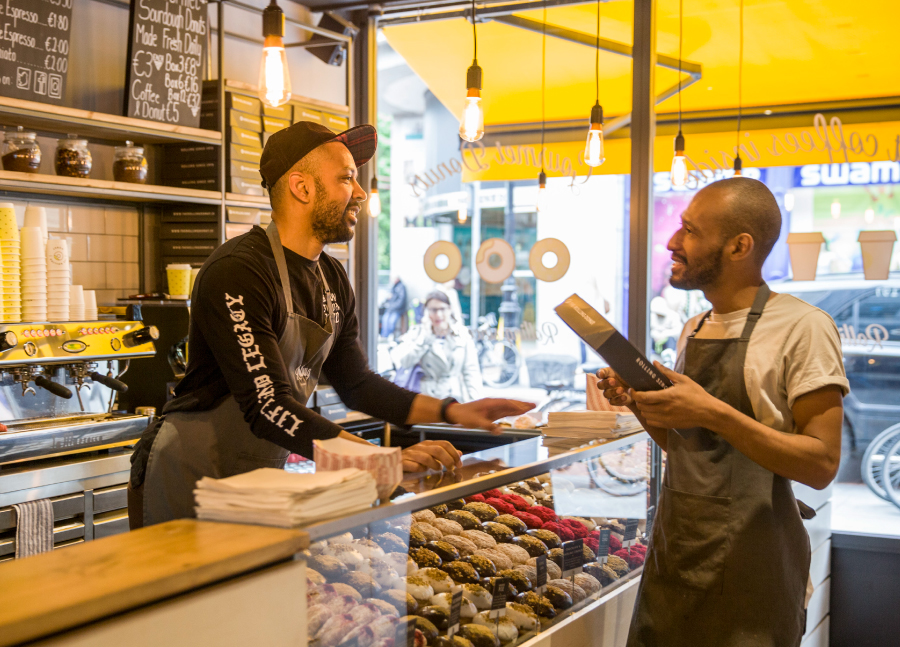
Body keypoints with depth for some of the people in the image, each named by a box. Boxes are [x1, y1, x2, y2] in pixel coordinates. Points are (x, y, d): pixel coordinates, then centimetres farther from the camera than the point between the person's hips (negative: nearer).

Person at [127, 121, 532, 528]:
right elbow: (270, 407, -29)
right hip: (191, 478, -8)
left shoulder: (332, 280, 6)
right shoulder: (237, 273, -22)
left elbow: (355, 384, 14)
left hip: (262, 479, 8)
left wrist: (452, 412, 3)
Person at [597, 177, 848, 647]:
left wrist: (714, 413, -25)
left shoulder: (801, 327, -13)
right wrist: (639, 405, 1)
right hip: (674, 551, 7)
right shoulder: (693, 330, 11)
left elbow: (821, 464, -18)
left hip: (746, 568, -7)